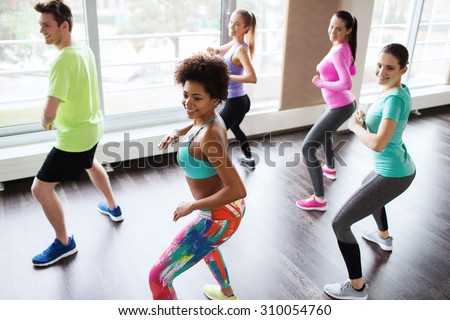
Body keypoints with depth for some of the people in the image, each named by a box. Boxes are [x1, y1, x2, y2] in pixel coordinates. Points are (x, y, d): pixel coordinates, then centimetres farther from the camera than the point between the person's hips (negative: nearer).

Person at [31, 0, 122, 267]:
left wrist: (45, 122, -7)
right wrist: (54, 119, 7)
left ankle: (65, 243, 17)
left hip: (74, 136, -9)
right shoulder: (85, 50, 0)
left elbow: (49, 112, -31)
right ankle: (113, 207, 53)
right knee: (90, 163, 36)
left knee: (41, 188, 1)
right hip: (93, 126, 9)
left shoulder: (62, 61, -28)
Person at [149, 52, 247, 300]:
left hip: (219, 217, -10)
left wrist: (192, 206, -25)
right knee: (204, 245, 40)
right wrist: (177, 134, 10)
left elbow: (238, 190, -33)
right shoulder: (211, 118, -3)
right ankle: (227, 295, 61)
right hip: (226, 208, 10)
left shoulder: (209, 136, -31)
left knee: (158, 278, -1)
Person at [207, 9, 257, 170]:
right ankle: (249, 159, 51)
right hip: (241, 100, 11)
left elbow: (252, 77, -35)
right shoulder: (234, 44, 4)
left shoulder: (241, 49, -23)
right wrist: (213, 50, -1)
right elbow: (219, 51, 23)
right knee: (234, 127, 34)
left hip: (234, 102, -11)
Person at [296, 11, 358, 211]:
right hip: (346, 104, 10)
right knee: (324, 134, 36)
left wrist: (320, 83, -18)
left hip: (340, 107, -10)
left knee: (308, 148, -12)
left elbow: (346, 84, -32)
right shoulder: (345, 48, 6)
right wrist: (327, 70, 8)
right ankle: (330, 169, 58)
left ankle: (320, 200, -10)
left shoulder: (337, 51, -22)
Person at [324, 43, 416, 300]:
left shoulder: (394, 98, -25)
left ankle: (357, 287, 6)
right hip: (401, 168, 10)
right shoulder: (402, 90, 3)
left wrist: (356, 126, -15)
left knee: (340, 224, -6)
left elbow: (378, 144, -34)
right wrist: (364, 121, 0)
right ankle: (385, 238, 64)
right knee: (368, 192, 41)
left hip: (392, 175, -10)